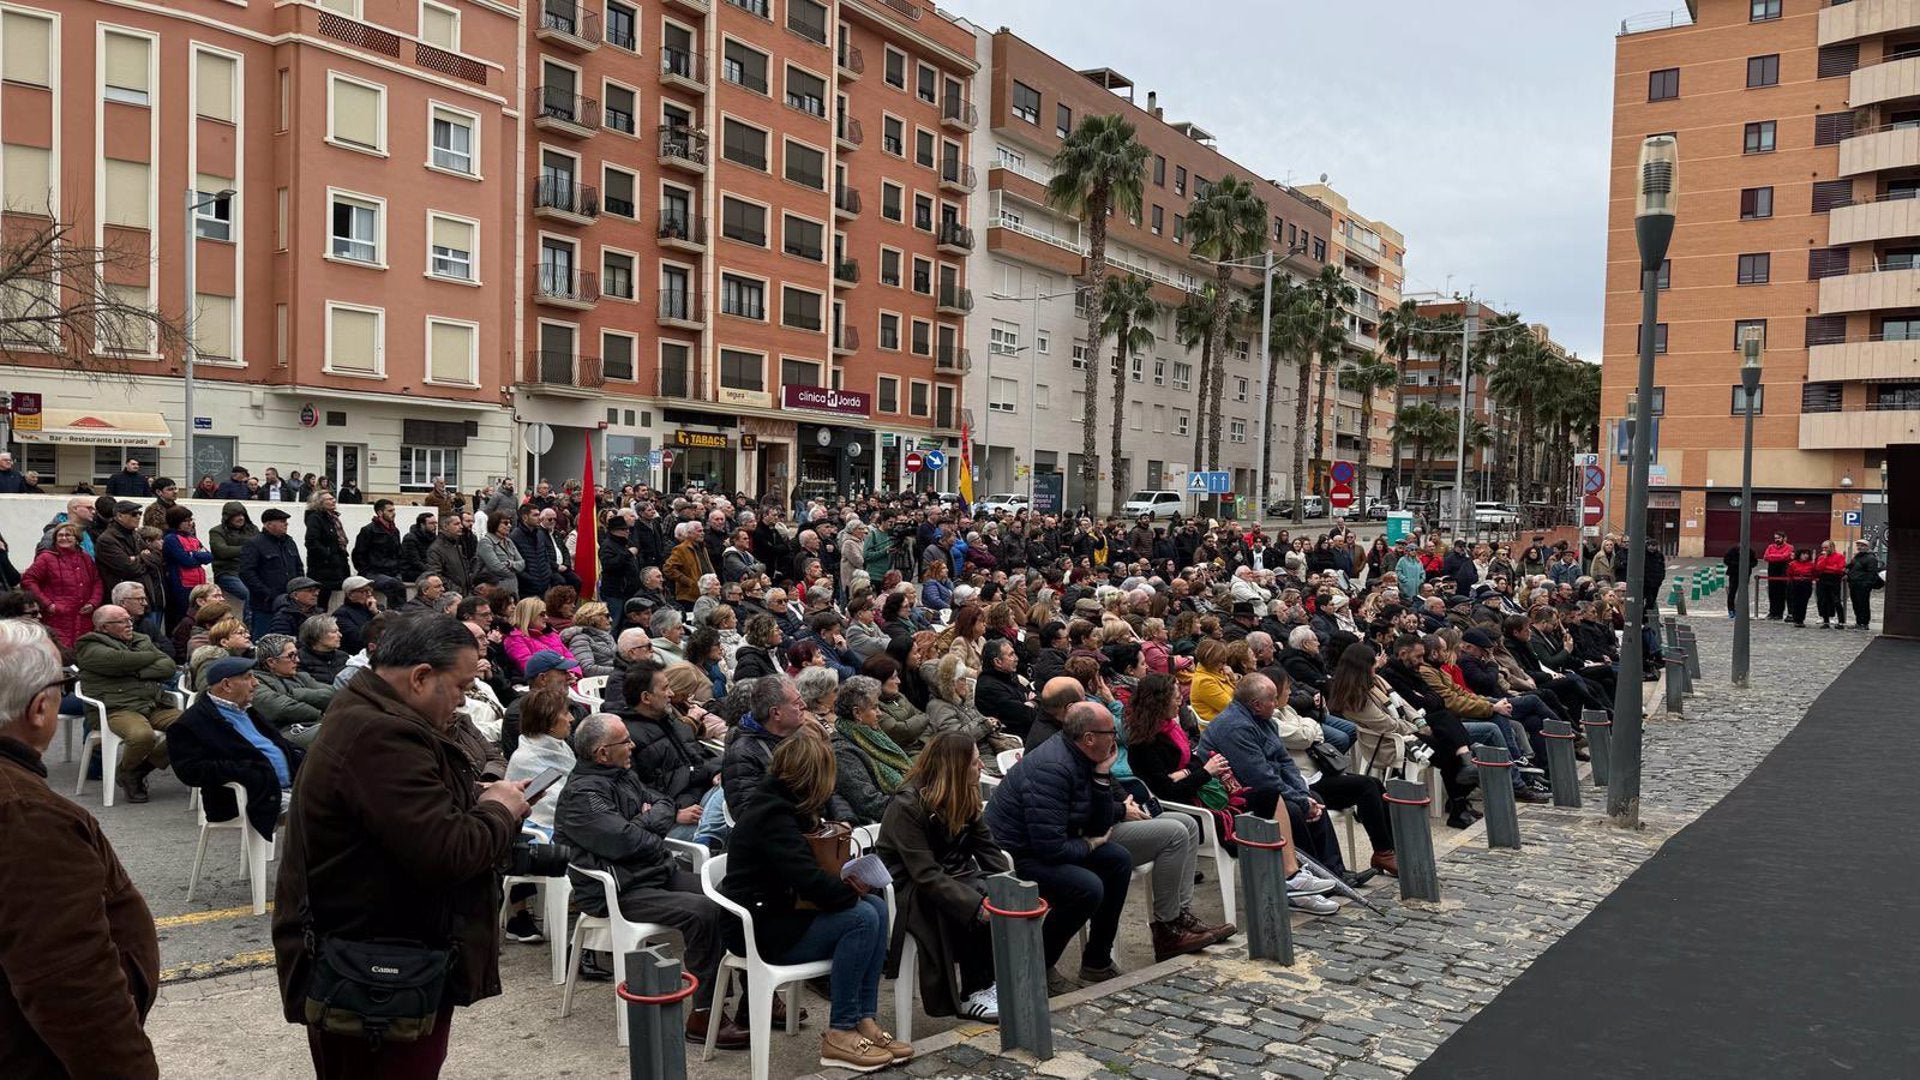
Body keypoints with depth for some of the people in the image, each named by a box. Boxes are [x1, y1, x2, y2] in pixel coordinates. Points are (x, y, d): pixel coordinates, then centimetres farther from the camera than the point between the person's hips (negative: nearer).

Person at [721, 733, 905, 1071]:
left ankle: (864, 1018, -4)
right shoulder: (772, 815, -22)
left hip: (777, 911, 10)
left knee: (877, 906, -2)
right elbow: (810, 882, -30)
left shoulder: (777, 802, 10)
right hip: (758, 929, -10)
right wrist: (850, 889, -11)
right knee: (861, 918, -21)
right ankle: (839, 1033, -13)